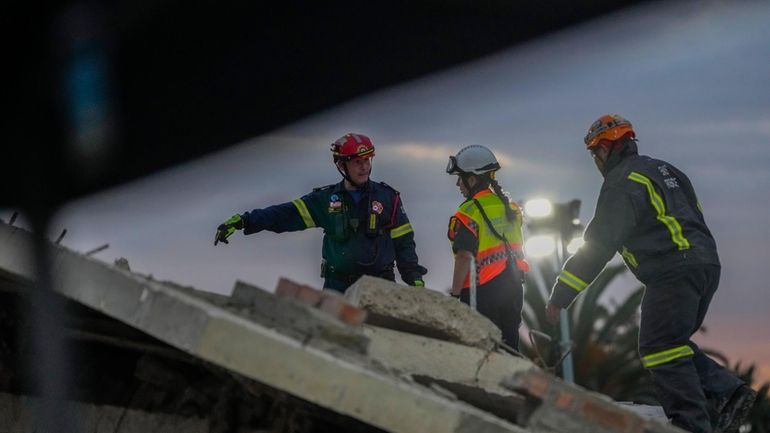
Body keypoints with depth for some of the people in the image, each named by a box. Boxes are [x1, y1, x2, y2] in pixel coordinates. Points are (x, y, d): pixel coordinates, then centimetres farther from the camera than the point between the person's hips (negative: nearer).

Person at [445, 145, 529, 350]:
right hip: (513, 286, 7)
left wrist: (455, 294, -17)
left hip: (484, 289, -7)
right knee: (509, 346, 13)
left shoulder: (469, 212, -14)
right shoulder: (509, 206, 10)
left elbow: (465, 257, -21)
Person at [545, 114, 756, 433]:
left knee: (660, 349, -7)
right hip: (706, 266, 10)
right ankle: (729, 392, 5)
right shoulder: (661, 168, 22)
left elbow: (598, 245, -12)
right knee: (674, 344, 18)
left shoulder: (622, 181, -6)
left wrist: (560, 296, -11)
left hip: (672, 272, -10)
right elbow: (695, 217, 25)